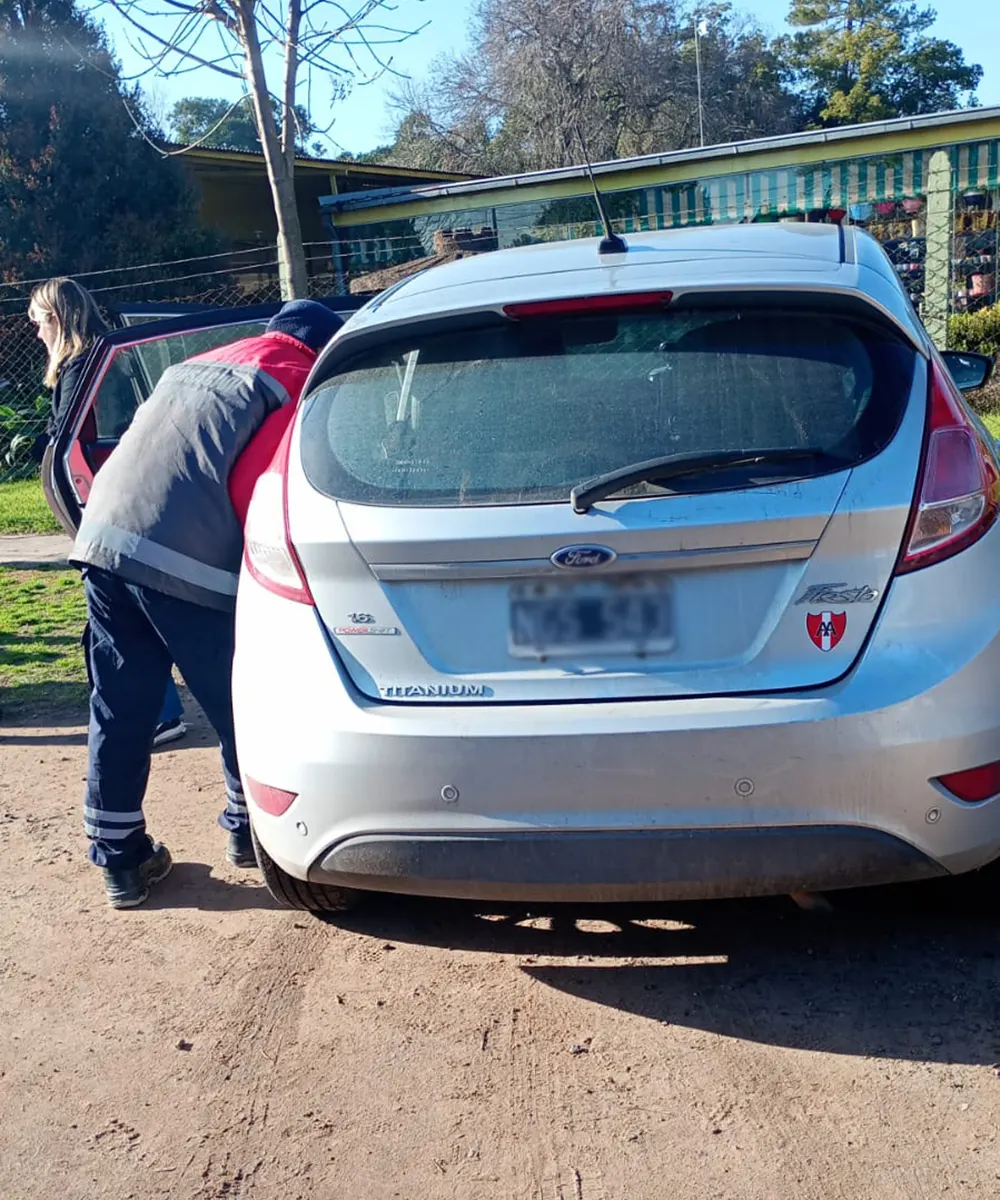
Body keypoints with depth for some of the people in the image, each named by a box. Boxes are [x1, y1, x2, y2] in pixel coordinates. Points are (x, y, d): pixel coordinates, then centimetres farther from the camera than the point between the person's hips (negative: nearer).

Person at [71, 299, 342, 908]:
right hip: (184, 559, -7)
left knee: (119, 711, 13)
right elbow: (254, 487, -7)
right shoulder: (298, 382, 5)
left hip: (104, 536, 7)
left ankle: (121, 859, 21)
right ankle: (252, 830, 28)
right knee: (238, 705, 12)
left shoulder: (193, 366, 29)